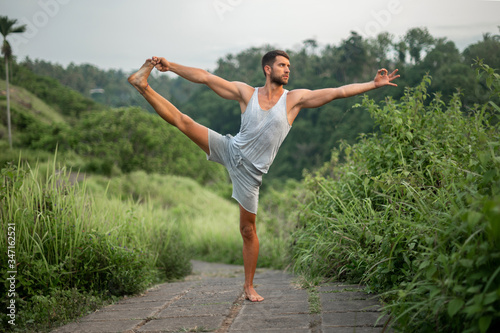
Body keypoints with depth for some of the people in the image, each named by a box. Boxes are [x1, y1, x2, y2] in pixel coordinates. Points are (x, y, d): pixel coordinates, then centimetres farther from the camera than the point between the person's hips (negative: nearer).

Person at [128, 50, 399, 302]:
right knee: (183, 121, -14)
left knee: (248, 229, 3)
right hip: (229, 150, 1)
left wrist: (373, 84, -11)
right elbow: (205, 77, 2)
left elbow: (339, 92, -6)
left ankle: (249, 286, 15)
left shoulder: (294, 99, -1)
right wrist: (171, 66, -2)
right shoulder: (246, 93, 1)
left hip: (250, 171, -1)